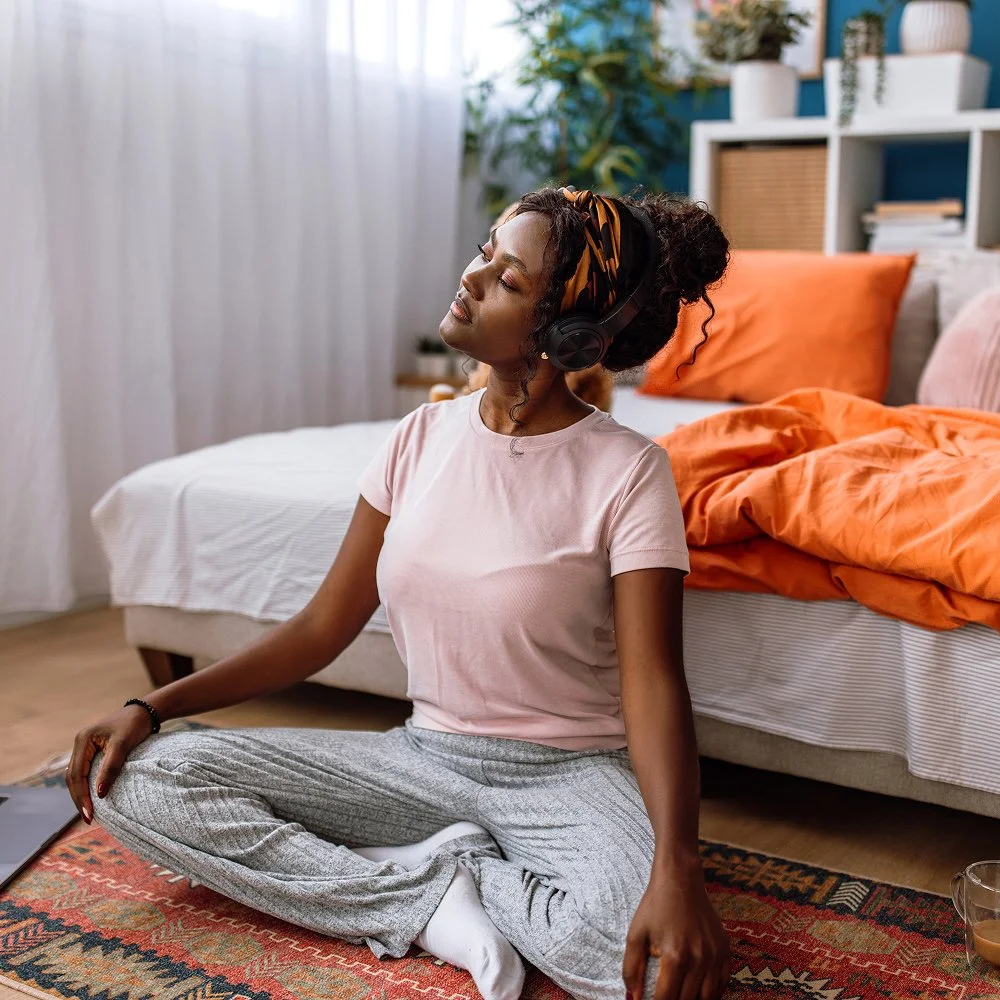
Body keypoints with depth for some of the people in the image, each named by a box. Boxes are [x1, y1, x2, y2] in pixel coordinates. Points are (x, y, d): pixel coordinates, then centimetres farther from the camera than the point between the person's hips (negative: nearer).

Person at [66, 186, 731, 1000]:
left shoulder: (626, 472, -12)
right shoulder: (424, 437, 2)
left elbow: (652, 684, -20)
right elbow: (324, 628, 5)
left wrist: (678, 865, -38)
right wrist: (152, 707, -3)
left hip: (569, 775, -4)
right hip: (423, 756, 5)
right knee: (138, 781, -11)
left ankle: (442, 869, -8)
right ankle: (443, 896, -14)